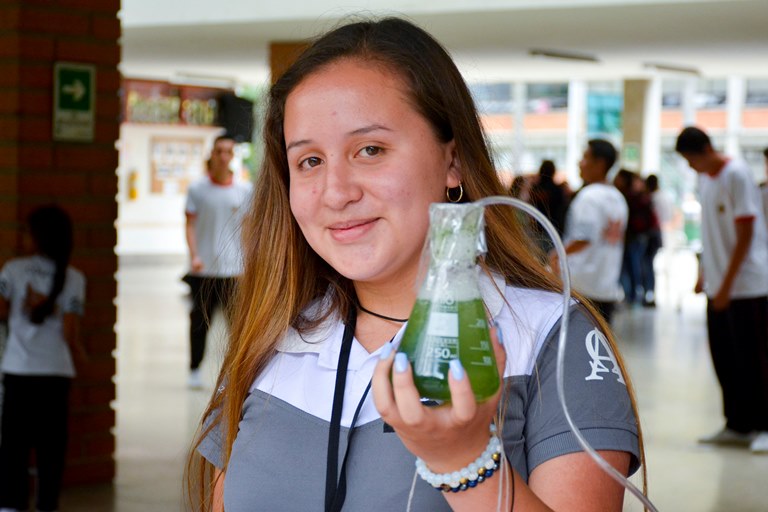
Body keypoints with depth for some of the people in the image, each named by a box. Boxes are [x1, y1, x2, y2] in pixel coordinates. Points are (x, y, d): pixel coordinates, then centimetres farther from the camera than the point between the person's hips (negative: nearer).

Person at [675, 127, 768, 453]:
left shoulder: (736, 174, -13)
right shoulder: (704, 178, 10)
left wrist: (726, 286, -14)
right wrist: (704, 273, 14)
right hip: (718, 286, 7)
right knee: (724, 358, 8)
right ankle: (737, 426, 17)